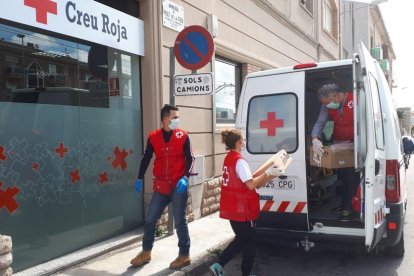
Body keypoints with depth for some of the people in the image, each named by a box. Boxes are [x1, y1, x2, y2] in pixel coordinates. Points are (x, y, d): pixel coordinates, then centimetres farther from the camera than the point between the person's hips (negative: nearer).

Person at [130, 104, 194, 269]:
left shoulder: (183, 136, -2)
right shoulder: (153, 137, 3)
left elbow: (189, 159, -2)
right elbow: (146, 158, 10)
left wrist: (185, 177, -17)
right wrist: (140, 178, 7)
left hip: (178, 186, -3)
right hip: (160, 186, 3)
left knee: (180, 222, 5)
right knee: (149, 220, 8)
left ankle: (184, 255, 20)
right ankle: (146, 252, 27)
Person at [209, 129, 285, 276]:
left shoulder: (229, 159, 9)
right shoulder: (239, 161, -19)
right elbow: (251, 184, -26)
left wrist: (270, 175, 7)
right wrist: (268, 173, -16)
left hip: (232, 208, 9)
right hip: (242, 209, -9)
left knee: (241, 239, 22)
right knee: (249, 243, 8)